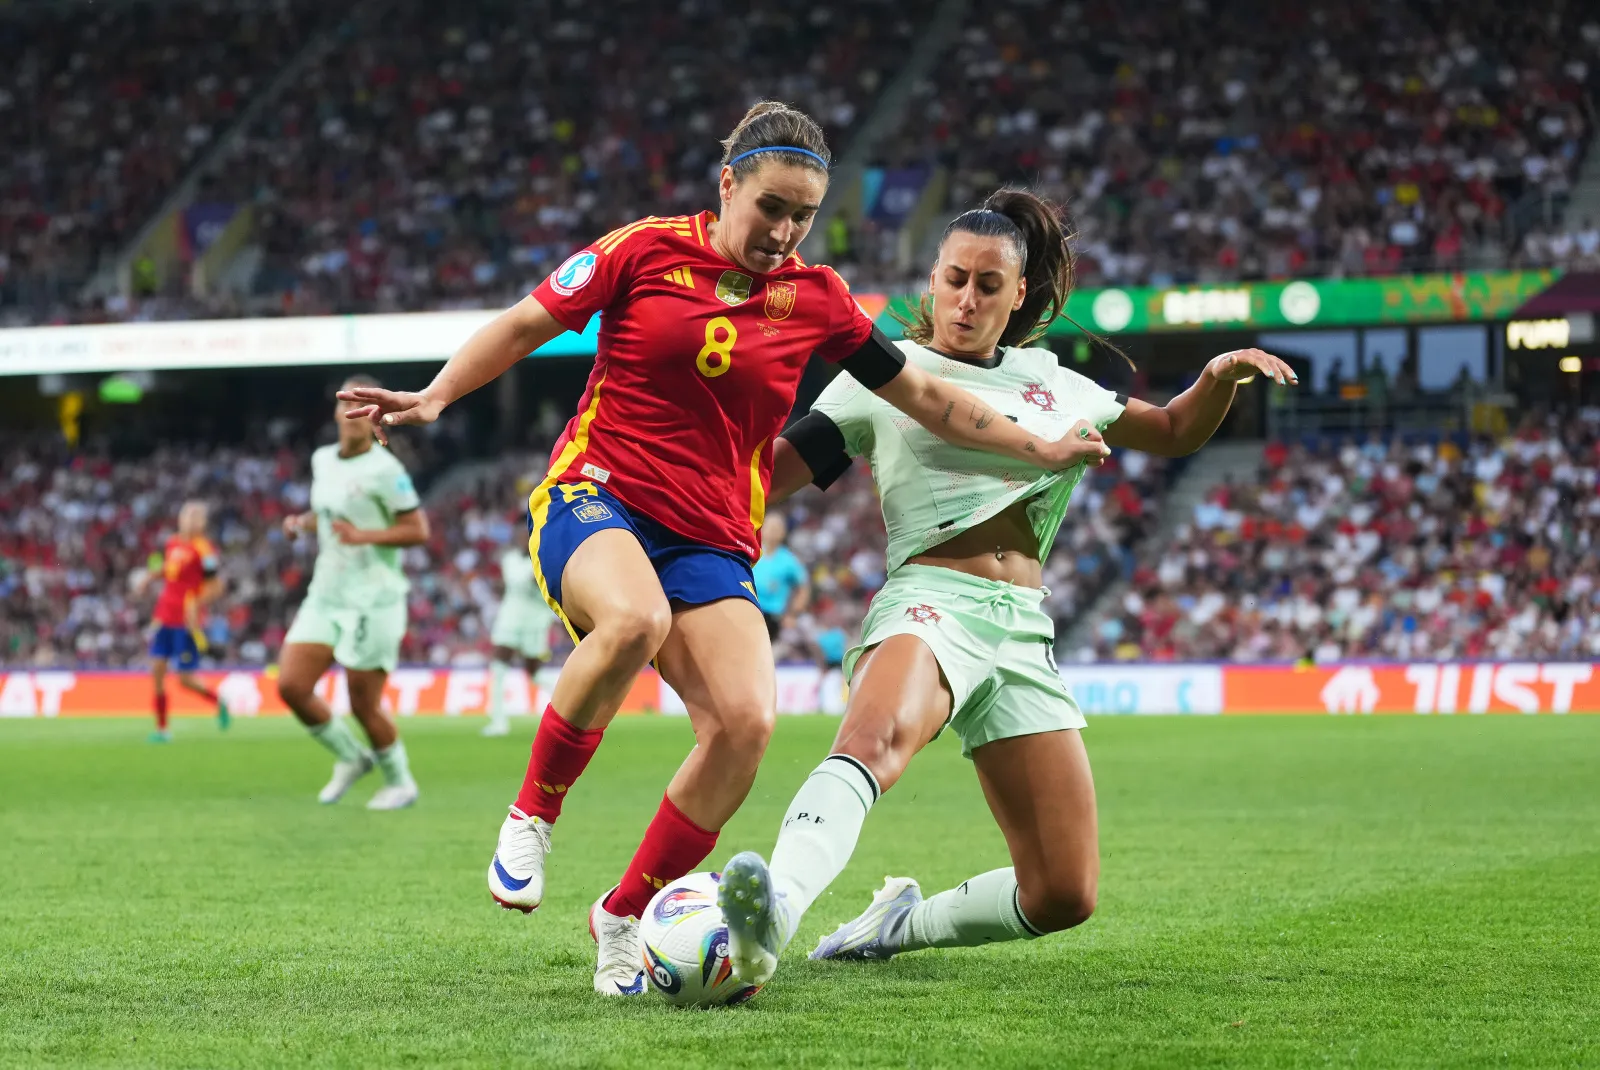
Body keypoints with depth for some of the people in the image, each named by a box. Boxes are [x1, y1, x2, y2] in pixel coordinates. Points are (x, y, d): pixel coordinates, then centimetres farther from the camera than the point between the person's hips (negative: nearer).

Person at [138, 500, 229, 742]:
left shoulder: (203, 550, -12)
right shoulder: (172, 544, 7)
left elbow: (216, 586, -11)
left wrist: (196, 606, -23)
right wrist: (150, 575, 10)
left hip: (186, 622, -6)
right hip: (164, 618, 6)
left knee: (186, 679, -4)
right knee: (157, 670, -1)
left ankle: (218, 701, 24)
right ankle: (162, 728, 6)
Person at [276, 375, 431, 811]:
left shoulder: (384, 469, -13)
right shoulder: (322, 460, 9)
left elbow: (418, 529, -13)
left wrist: (364, 535, -24)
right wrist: (303, 523, 7)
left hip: (372, 602, -7)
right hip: (325, 595, 7)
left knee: (364, 703, -2)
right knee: (291, 685, -4)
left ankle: (400, 782, 22)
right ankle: (351, 758, 17)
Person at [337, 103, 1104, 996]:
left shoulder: (816, 299, 8)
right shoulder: (648, 250, 0)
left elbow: (923, 396, 18)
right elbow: (526, 325, 8)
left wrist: (1038, 448, 16)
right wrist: (434, 398, -2)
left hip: (711, 542, 3)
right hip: (596, 496, -3)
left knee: (745, 723, -21)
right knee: (635, 619, -39)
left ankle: (624, 917, -1)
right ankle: (532, 815, -16)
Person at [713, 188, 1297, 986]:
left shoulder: (1053, 385, 21)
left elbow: (1174, 433, 32)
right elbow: (768, 472, 3)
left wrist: (1221, 376, 12)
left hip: (1023, 633, 5)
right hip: (930, 602, -5)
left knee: (1063, 897, -1)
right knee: (877, 737, -43)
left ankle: (899, 925, 23)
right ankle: (774, 905, -66)